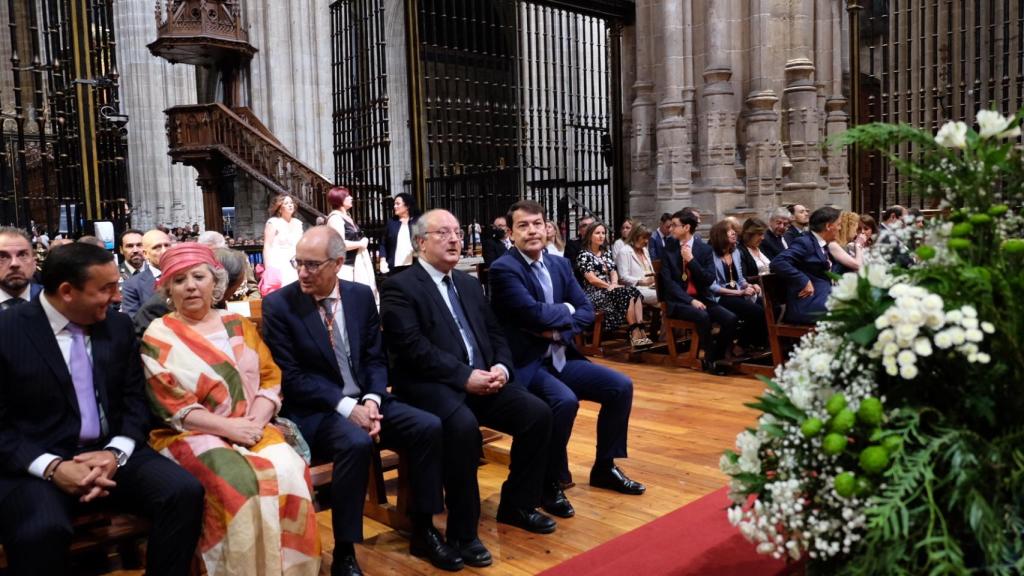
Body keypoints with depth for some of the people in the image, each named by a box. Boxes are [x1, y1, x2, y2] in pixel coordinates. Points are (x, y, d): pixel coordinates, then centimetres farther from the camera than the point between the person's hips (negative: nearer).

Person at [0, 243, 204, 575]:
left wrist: (115, 453, -12)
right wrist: (52, 467, -20)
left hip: (110, 452, 4)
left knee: (185, 491, -22)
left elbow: (136, 401, 7)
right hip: (35, 463, -3)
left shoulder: (119, 327, 6)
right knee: (41, 530, -35)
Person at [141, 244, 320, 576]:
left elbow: (271, 379, 8)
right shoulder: (158, 337, 3)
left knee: (288, 471, -27)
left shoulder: (238, 326, 14)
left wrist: (255, 421, -11)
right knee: (238, 482, -33)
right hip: (193, 435, -3)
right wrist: (229, 427, -15)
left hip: (253, 430, 3)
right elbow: (170, 406, -6)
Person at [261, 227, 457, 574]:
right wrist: (345, 406, -21)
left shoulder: (361, 296, 5)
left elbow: (375, 359, 7)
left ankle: (423, 531, 2)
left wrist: (371, 400, -13)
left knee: (429, 427, -15)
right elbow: (292, 377, -11)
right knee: (356, 443, -35)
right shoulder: (278, 305, -8)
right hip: (313, 410, -5)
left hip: (364, 400, 5)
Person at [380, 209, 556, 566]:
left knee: (538, 413, -10)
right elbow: (414, 348, -16)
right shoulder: (400, 287, -4)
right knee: (463, 426, -35)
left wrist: (501, 367, -4)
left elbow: (495, 334, 18)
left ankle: (517, 504, 11)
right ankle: (462, 532, -17)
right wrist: (465, 376, -21)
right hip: (431, 385, -7)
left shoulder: (469, 284, 19)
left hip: (482, 380, 7)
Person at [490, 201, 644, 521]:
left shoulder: (560, 264, 10)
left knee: (621, 386, 1)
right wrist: (566, 309, -5)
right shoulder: (503, 268, -13)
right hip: (526, 364, -8)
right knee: (565, 401, -32)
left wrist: (558, 330, -12)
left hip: (560, 357, 8)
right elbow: (534, 314, -24)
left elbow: (587, 311, 7)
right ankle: (551, 483, -10)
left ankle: (604, 468, 18)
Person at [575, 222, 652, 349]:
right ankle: (635, 333, -30)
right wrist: (610, 286, -14)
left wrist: (614, 284, -10)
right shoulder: (584, 254, -2)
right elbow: (591, 279, -11)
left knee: (635, 292, -22)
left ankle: (640, 331, -35)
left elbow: (613, 271, 12)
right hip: (595, 293, -6)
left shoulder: (605, 253, 20)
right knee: (627, 294, -28)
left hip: (608, 290, 7)